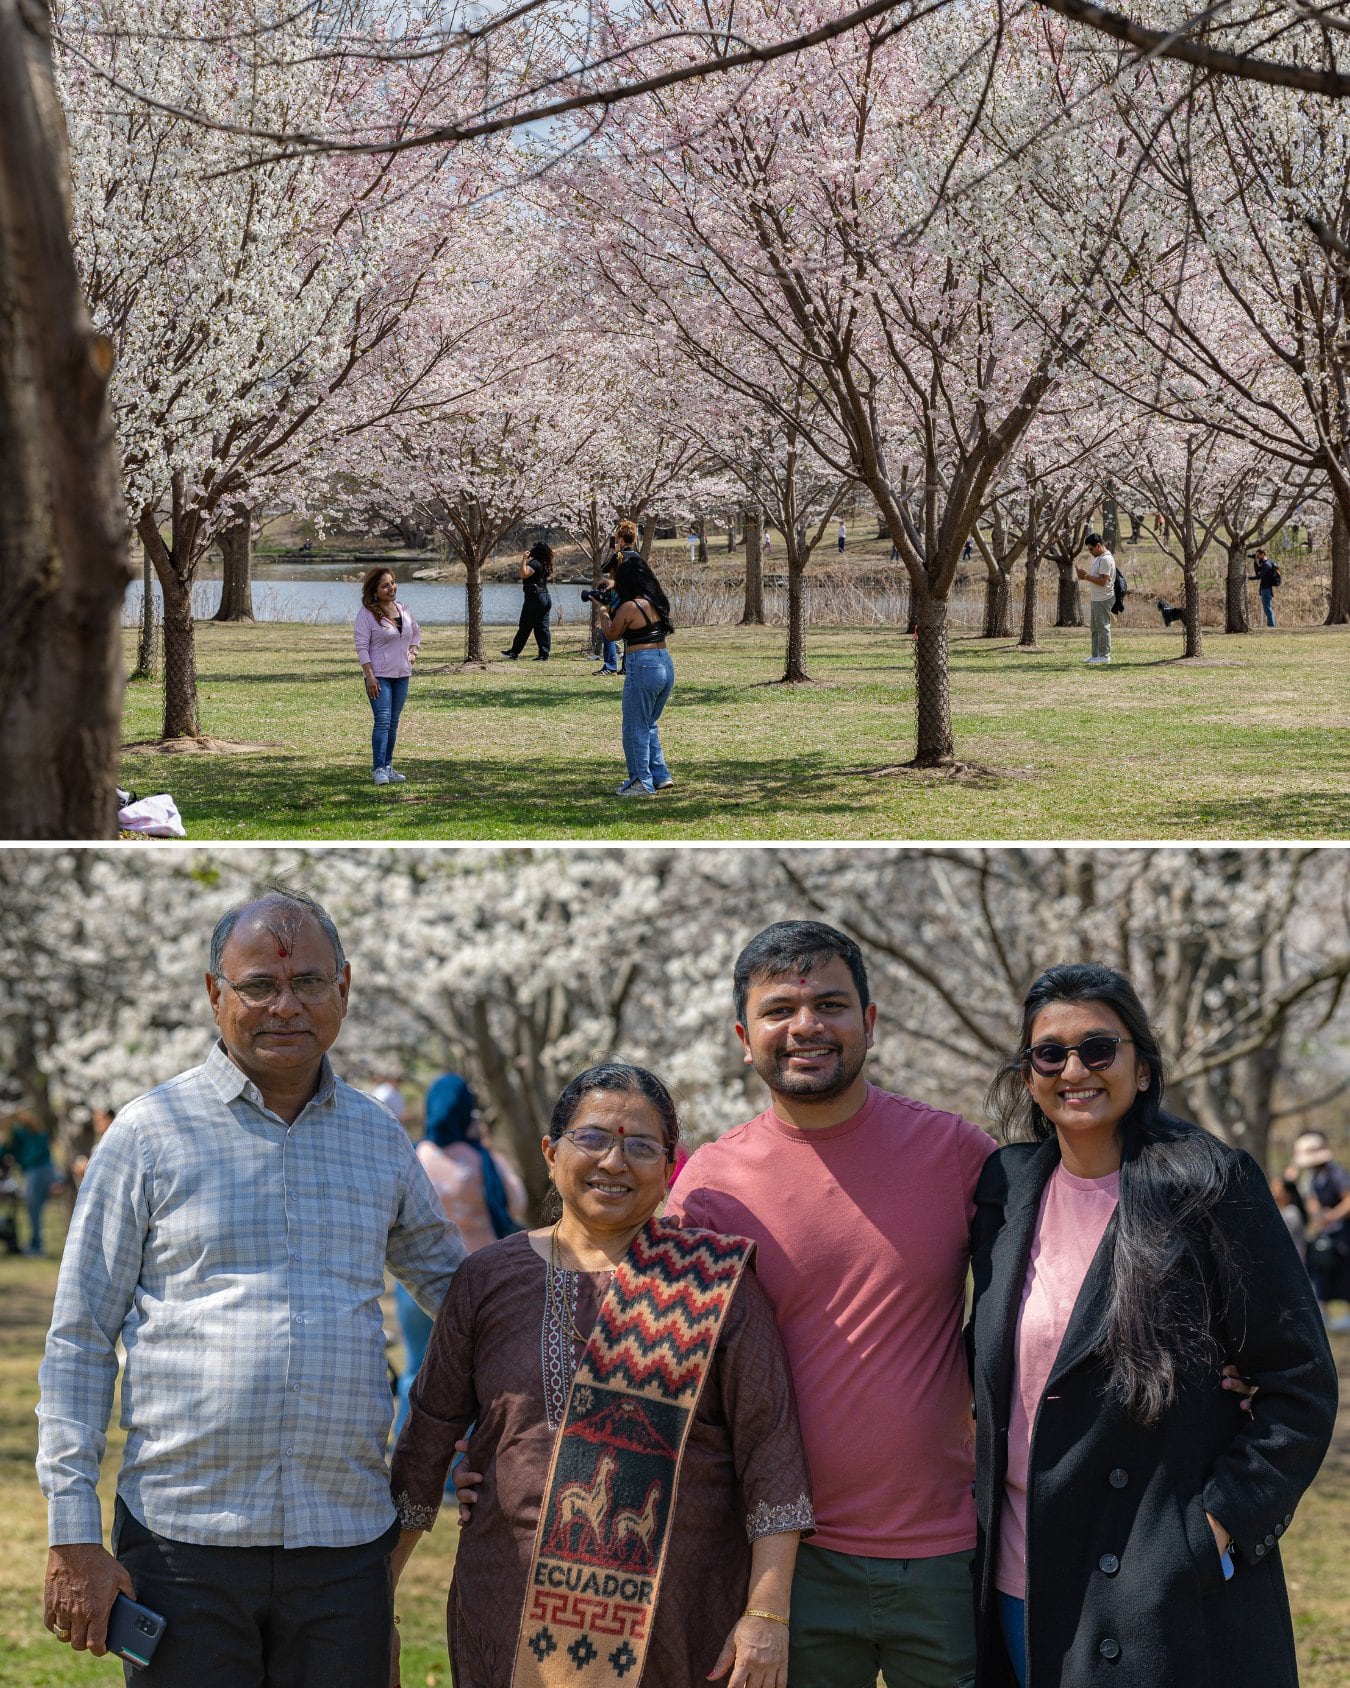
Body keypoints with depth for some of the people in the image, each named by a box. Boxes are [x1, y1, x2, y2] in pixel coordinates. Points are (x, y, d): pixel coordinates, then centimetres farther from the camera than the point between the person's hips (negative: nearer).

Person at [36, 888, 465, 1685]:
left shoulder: (380, 1137, 11)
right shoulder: (150, 1133, 1)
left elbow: (449, 1277, 27)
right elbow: (80, 1341, 1)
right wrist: (74, 1536, -5)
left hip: (346, 1543, 3)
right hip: (184, 1539, -3)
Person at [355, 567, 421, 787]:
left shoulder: (404, 609, 9)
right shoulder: (367, 614, -10)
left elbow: (416, 632, 27)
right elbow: (362, 646, -13)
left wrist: (413, 651, 8)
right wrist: (370, 677, -18)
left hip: (402, 674, 6)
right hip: (379, 676, -6)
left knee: (393, 722, 10)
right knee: (383, 720, -15)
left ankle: (387, 766, 17)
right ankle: (378, 769, -14)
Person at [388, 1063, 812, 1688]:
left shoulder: (716, 1285, 0)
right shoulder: (489, 1280, 6)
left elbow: (768, 1448, -3)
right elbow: (427, 1440, 11)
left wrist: (767, 1614, -8)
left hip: (681, 1628, -1)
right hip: (515, 1622, 2)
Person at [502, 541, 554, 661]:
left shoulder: (534, 563, -14)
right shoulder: (545, 565, 13)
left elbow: (524, 574, -26)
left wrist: (524, 559, -19)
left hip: (534, 598, -8)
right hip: (545, 597, 8)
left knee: (525, 627, -1)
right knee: (543, 628, 5)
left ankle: (514, 652, 5)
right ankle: (544, 654, 0)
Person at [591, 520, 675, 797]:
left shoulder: (629, 607, -14)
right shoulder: (658, 602, 7)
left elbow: (611, 634, 1)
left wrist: (601, 610, 19)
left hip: (642, 667, -8)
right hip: (666, 665, 8)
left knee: (635, 729, 6)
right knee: (649, 724, 23)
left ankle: (642, 782, 10)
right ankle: (661, 775, 21)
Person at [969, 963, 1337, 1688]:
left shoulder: (1211, 1188, -8)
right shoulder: (1007, 1188, 7)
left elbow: (1301, 1384, -7)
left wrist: (1227, 1520, -13)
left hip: (1171, 1593, -5)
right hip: (1020, 1578, 5)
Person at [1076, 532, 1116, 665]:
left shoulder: (1106, 559, -17)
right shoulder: (1098, 558, 16)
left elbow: (1102, 581, -23)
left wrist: (1086, 576, -18)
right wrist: (1085, 574, 6)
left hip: (1103, 599, -11)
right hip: (1096, 599, 11)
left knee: (1102, 627, -6)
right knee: (1095, 628, 13)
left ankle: (1104, 655, -2)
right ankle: (1095, 655, 17)